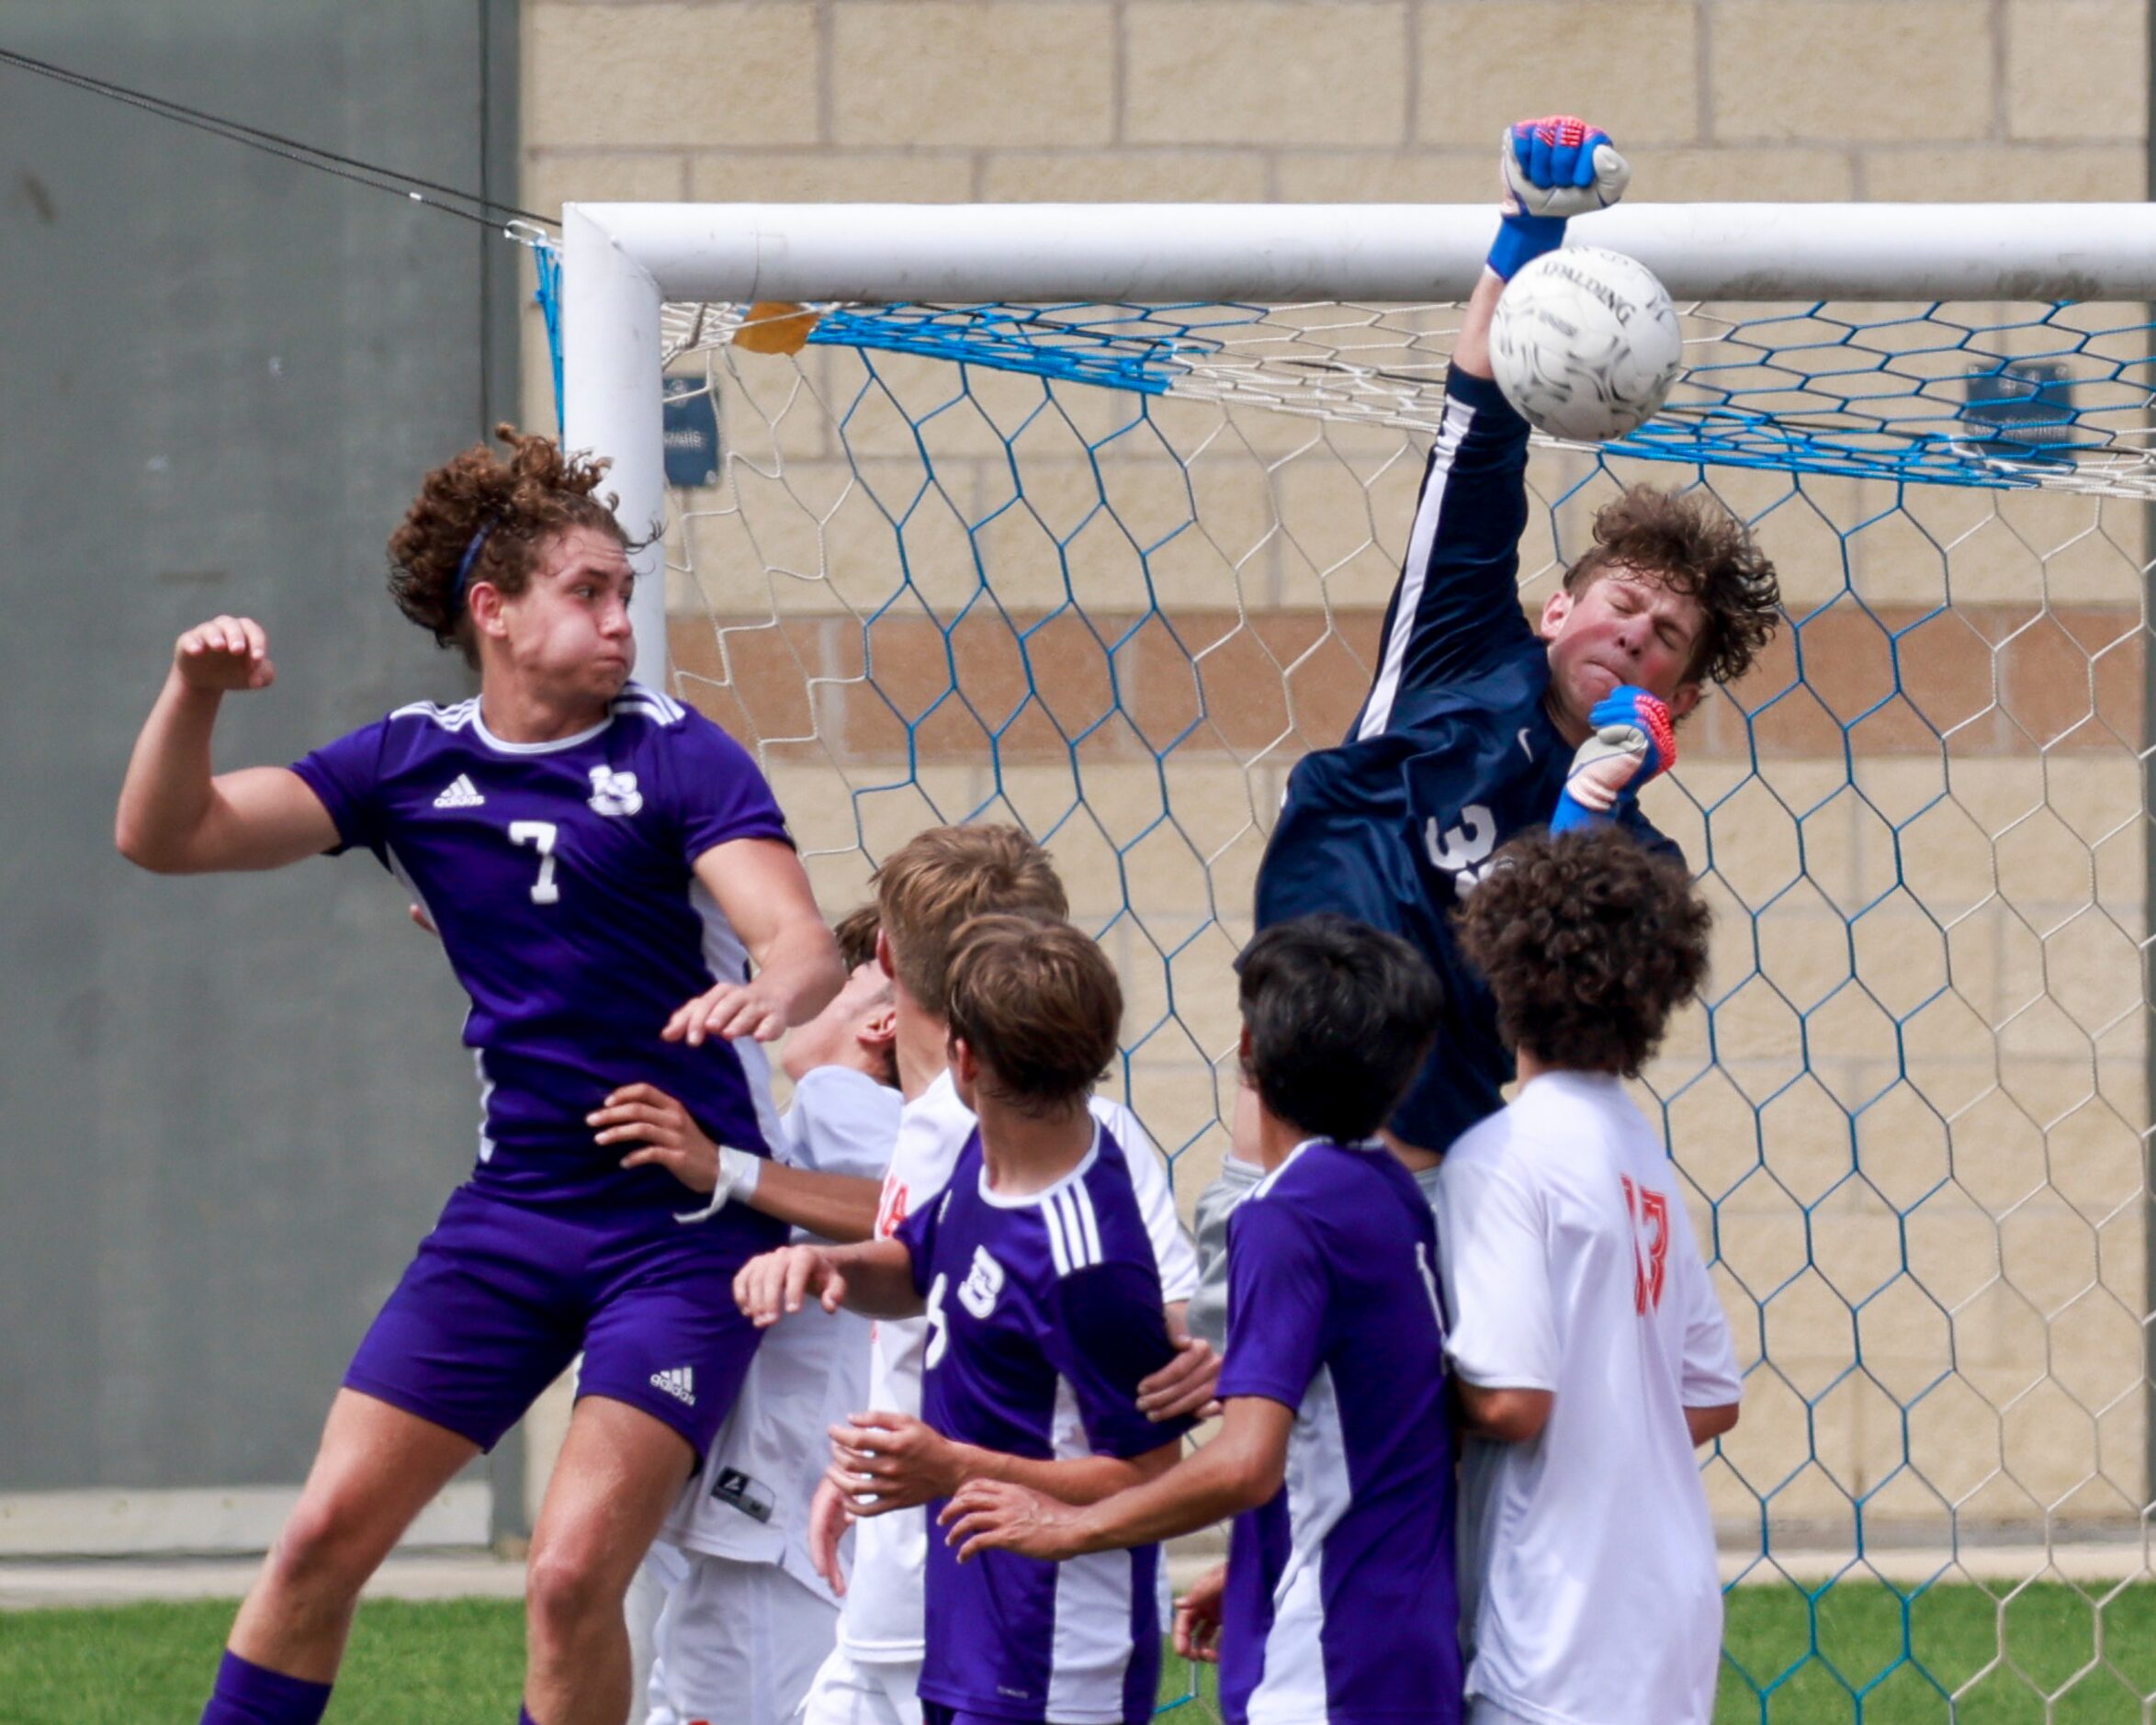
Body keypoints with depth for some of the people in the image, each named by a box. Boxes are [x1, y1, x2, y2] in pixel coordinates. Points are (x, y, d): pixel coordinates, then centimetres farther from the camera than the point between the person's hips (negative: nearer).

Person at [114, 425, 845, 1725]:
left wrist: (768, 995, -41)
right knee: (327, 1535, -1)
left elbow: (804, 946, -18)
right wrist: (194, 694, -17)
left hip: (684, 1225, -4)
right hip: (512, 1214, 4)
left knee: (573, 1579, -14)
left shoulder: (681, 759, -5)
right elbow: (167, 835, 2)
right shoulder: (412, 764, 6)